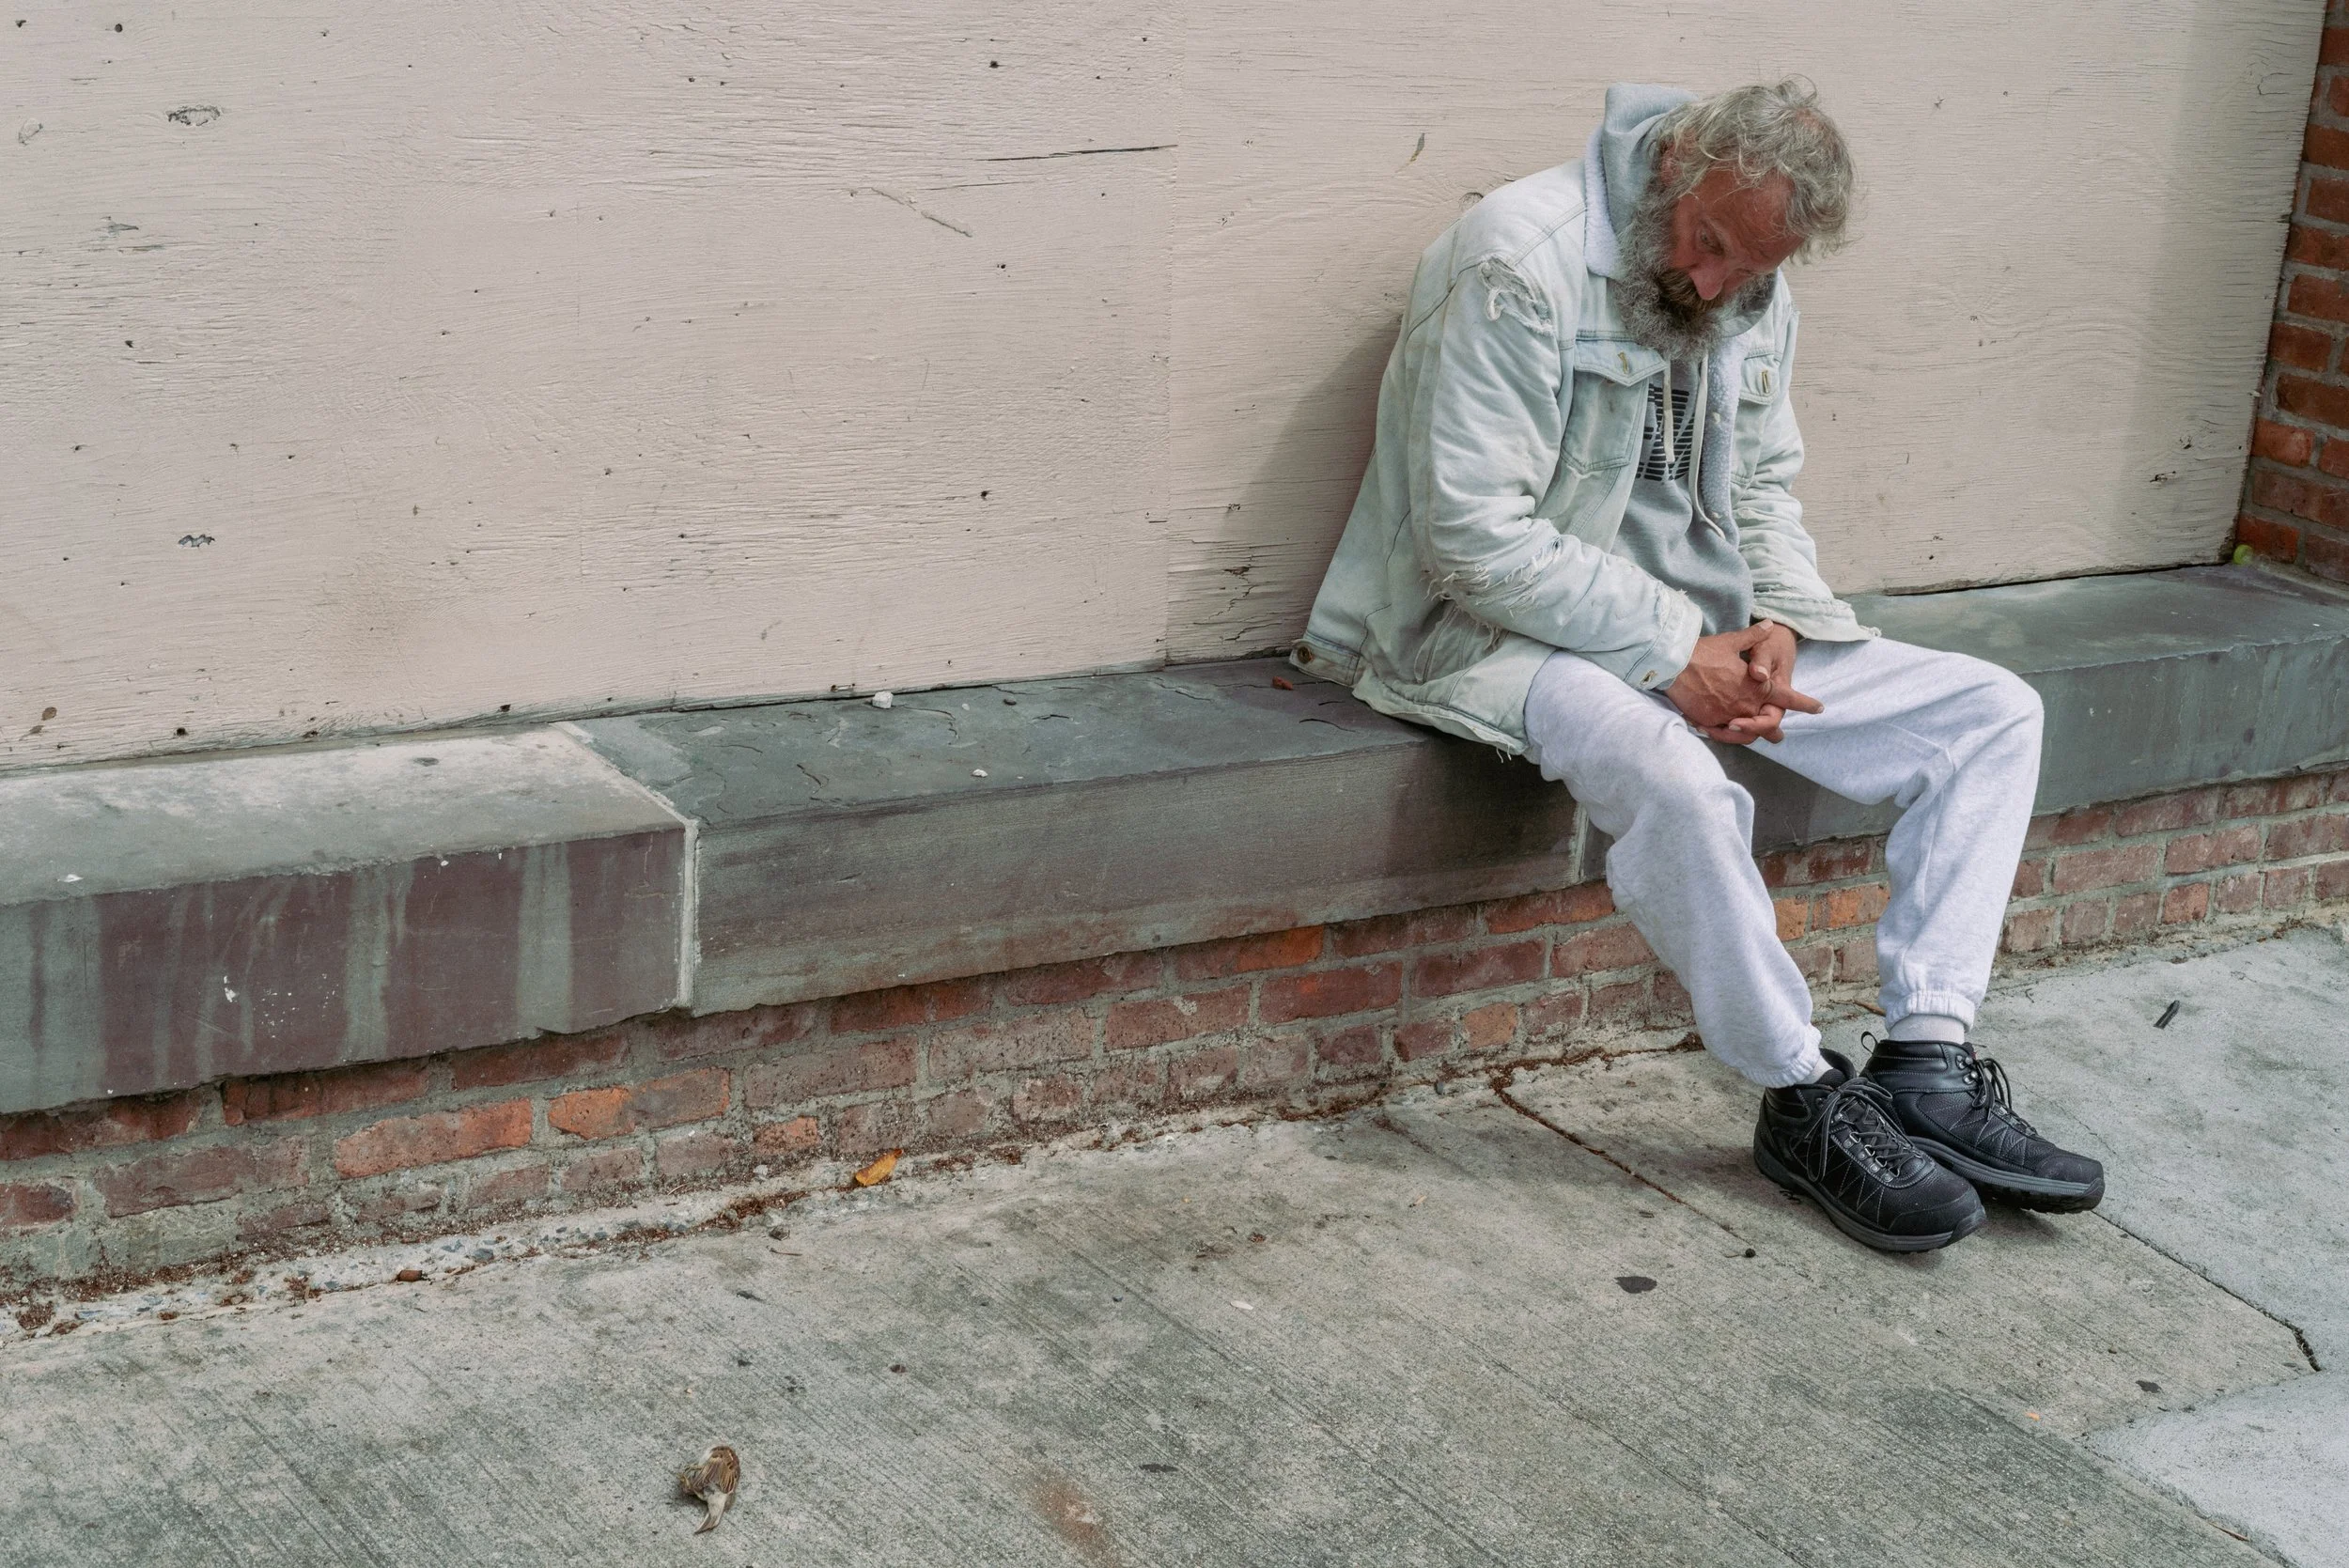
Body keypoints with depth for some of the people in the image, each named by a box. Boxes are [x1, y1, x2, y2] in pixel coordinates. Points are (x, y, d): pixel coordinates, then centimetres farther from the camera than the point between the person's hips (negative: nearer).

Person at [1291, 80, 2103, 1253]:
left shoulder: (1753, 296, 7)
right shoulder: (1519, 263, -20)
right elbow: (1475, 536, -24)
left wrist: (1778, 621, -6)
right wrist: (1671, 655, -24)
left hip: (1704, 629, 8)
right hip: (1509, 627, -8)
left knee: (1993, 713, -1)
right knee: (1669, 776, -40)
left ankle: (1925, 1063, -7)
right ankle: (1805, 1101, -20)